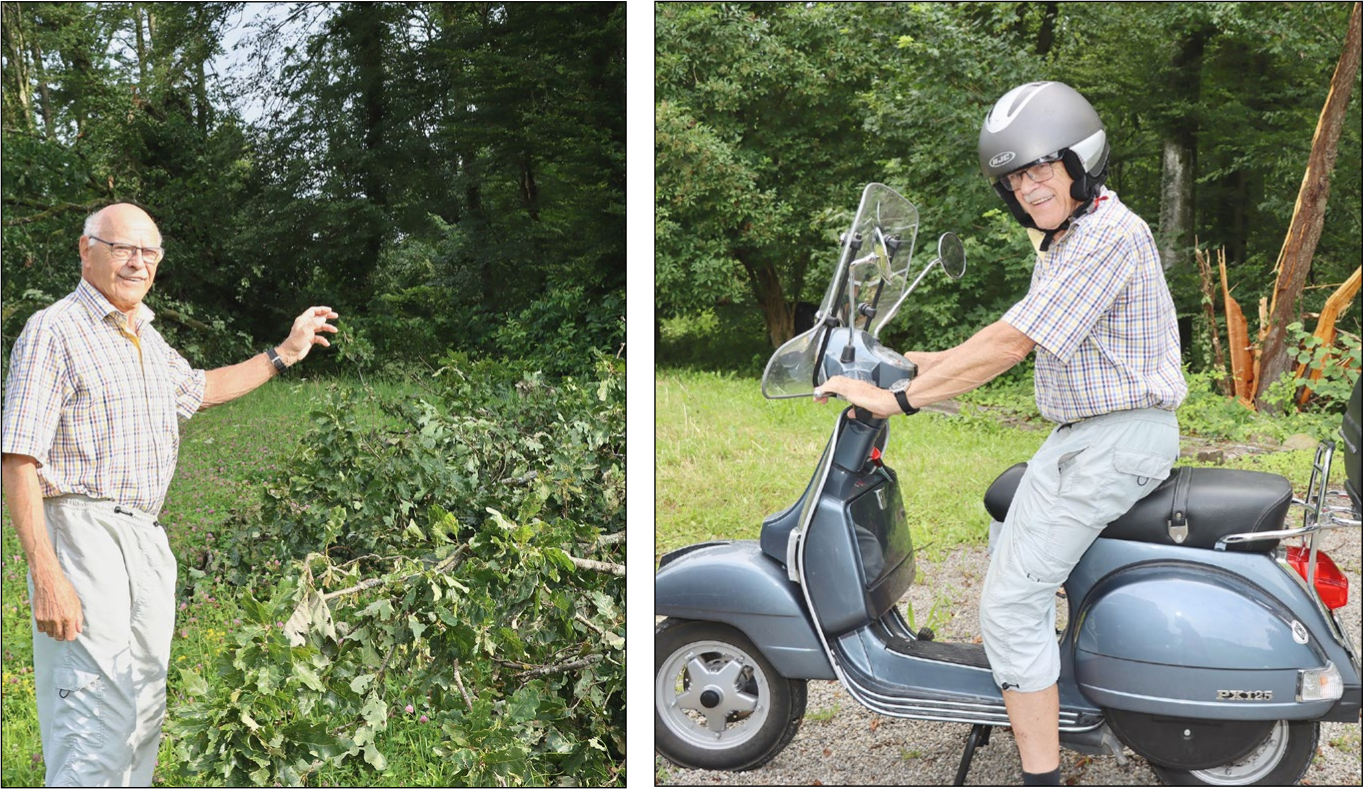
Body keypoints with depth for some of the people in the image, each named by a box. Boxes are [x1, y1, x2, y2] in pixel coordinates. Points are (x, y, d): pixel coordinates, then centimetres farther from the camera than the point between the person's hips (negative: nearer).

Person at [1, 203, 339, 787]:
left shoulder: (147, 336, 16)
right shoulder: (54, 331, -10)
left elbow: (197, 389, 37)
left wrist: (284, 354, 31)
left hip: (148, 541, 9)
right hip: (83, 536, -8)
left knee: (144, 717, 14)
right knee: (98, 724, -12)